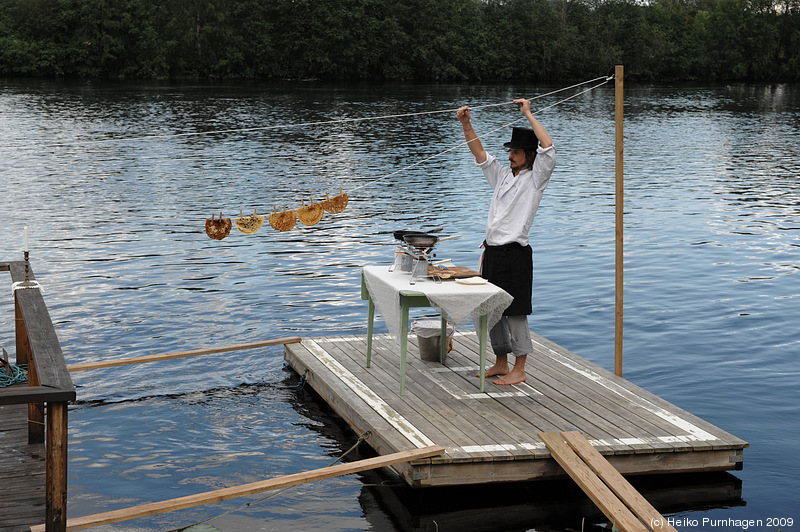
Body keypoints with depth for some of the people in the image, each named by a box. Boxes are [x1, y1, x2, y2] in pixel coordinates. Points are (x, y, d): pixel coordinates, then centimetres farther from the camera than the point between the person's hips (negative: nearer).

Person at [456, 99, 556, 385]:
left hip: (515, 254, -8)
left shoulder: (535, 178, -4)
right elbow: (480, 154, 17)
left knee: (515, 312, -4)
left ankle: (519, 370, 5)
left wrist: (529, 114, -13)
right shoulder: (502, 175, 16)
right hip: (492, 251, 8)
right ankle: (501, 363, 25)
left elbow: (548, 147, -18)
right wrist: (466, 125, 5)